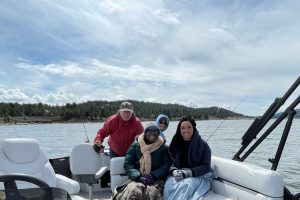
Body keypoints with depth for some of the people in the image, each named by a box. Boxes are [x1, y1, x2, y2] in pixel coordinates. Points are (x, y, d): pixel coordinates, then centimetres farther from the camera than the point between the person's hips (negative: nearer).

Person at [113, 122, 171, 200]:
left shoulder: (164, 148, 11)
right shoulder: (135, 146, 12)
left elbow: (166, 166, 1)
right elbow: (127, 164, 5)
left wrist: (153, 176, -16)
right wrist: (138, 176, -11)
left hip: (156, 180, 0)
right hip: (137, 179, 1)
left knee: (151, 193, -36)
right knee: (132, 192, -34)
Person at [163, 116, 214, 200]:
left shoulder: (203, 145, -5)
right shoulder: (176, 144, 8)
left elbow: (206, 166, -8)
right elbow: (173, 162, 9)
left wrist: (188, 173, -21)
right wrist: (174, 171, -15)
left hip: (200, 177, -3)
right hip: (179, 175, 3)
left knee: (186, 186, -35)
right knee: (169, 184, -29)